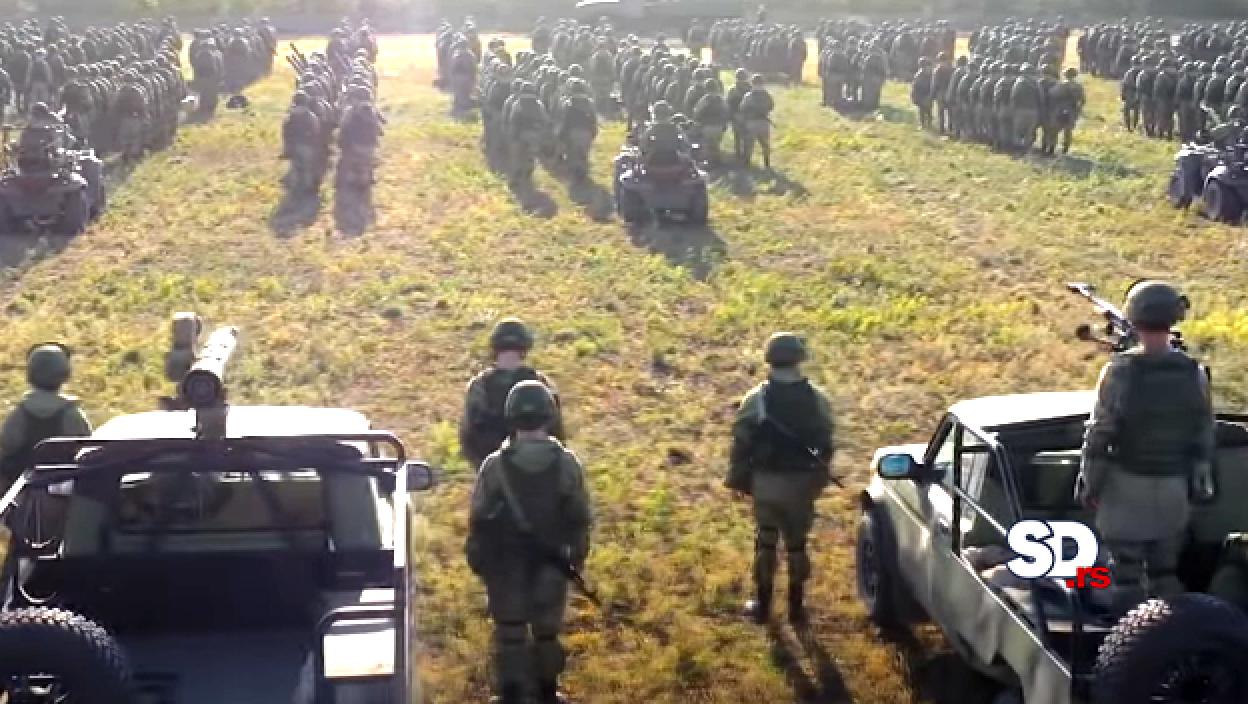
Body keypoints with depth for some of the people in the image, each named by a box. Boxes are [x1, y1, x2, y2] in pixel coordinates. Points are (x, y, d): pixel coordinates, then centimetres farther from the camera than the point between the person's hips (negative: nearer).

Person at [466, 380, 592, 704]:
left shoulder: (495, 465, -16)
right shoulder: (566, 463, -14)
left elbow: (479, 518, -7)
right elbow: (580, 517, -5)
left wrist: (476, 558, 7)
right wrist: (577, 553, 10)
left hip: (505, 564, -1)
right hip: (551, 564, 1)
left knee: (509, 629, 12)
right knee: (547, 629, 17)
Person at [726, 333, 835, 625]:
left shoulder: (756, 399, -12)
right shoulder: (817, 399, -5)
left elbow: (741, 443, -7)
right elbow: (825, 444, 3)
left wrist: (738, 479, 6)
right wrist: (819, 478, 16)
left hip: (766, 481, -1)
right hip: (801, 482, 1)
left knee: (766, 541, 12)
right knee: (797, 543, 13)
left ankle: (763, 605, 19)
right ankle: (796, 606, 20)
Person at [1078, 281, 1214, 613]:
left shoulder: (1119, 372, -18)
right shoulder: (1194, 374, -7)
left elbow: (1099, 434, -14)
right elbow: (1203, 436, 2)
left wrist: (1089, 483, -3)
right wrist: (1201, 481, 15)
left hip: (1127, 485, -4)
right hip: (1173, 486, 4)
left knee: (1126, 572, 6)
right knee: (1165, 571, 17)